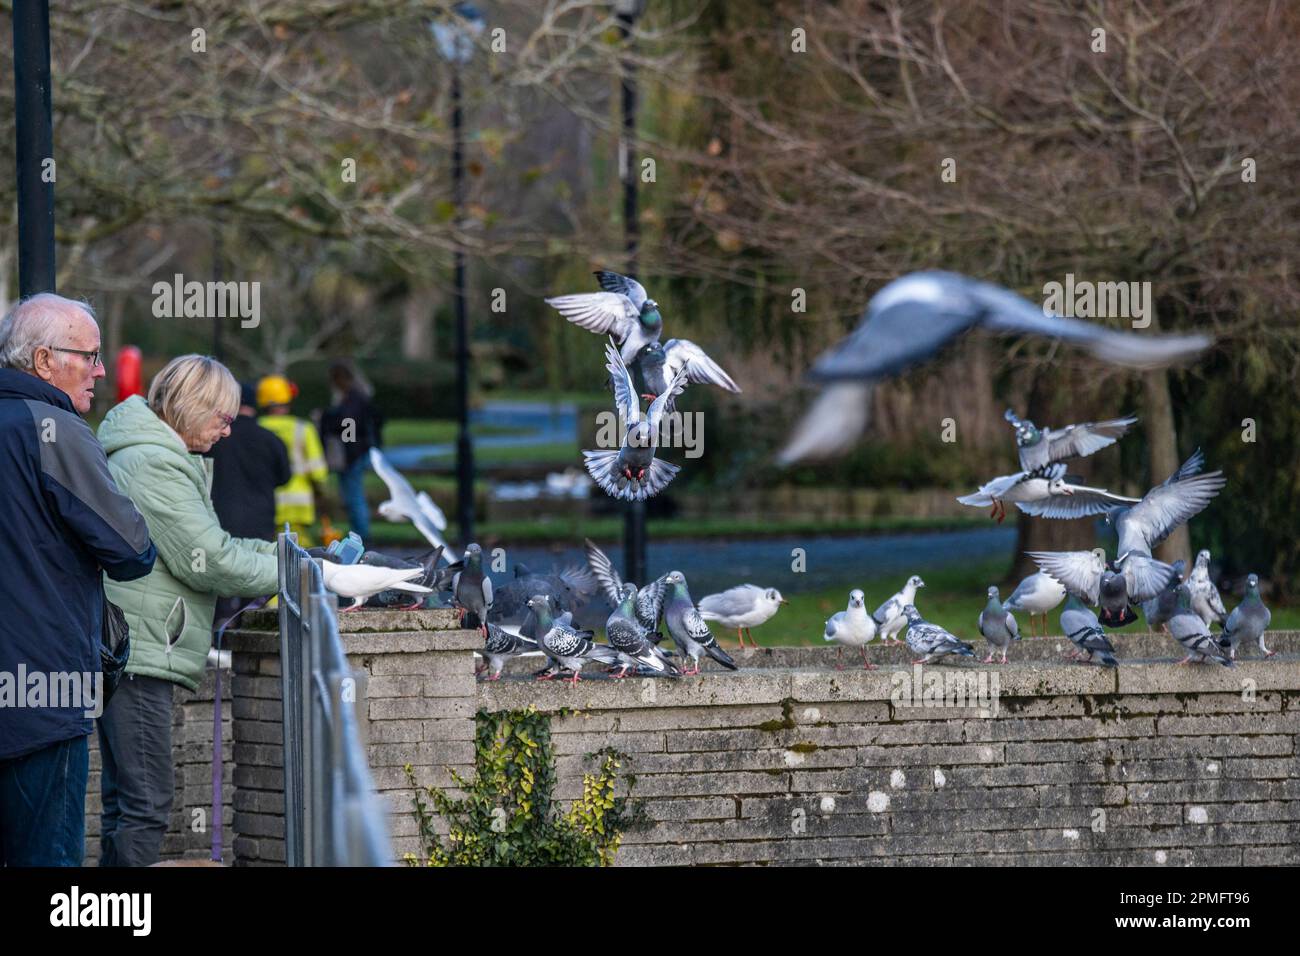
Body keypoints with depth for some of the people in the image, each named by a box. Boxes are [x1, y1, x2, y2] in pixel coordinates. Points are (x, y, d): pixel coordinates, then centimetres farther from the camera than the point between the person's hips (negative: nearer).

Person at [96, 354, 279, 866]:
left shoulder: (162, 457, 20)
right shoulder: (154, 464, -14)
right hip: (138, 651, -11)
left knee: (126, 801, 13)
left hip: (127, 649, 11)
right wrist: (289, 575, -6)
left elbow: (208, 543, 25)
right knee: (146, 804, -13)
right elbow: (207, 562, -16)